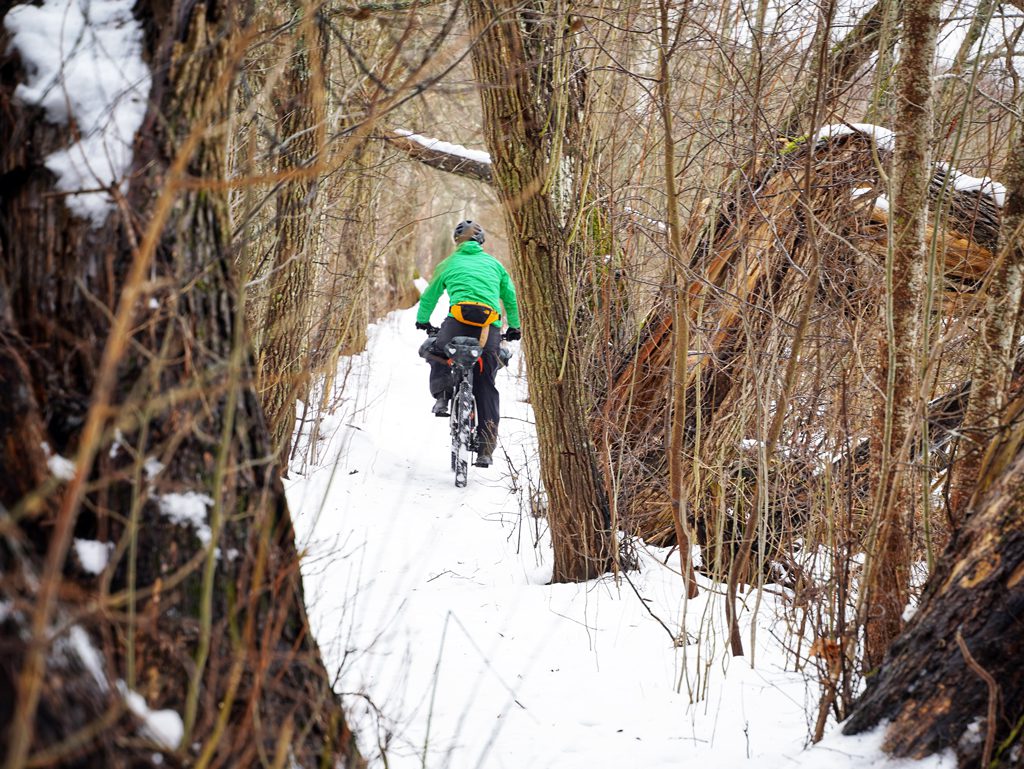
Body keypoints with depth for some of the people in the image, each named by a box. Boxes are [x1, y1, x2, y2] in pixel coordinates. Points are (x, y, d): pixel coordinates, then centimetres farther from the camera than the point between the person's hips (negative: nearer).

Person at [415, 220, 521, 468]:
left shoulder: (449, 264, 21)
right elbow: (511, 296, 27)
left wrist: (422, 321, 48)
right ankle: (486, 448, 6)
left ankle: (442, 395, -1)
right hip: (491, 327, 2)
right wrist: (514, 327, 40)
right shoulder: (494, 264, 25)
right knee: (486, 388, 9)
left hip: (459, 319, -2)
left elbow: (430, 296, 31)